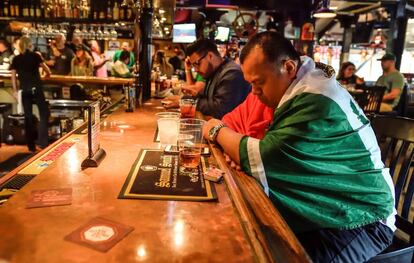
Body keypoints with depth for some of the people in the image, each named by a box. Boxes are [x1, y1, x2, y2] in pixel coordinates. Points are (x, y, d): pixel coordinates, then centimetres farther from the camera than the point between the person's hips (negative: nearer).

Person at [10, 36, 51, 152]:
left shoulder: (16, 59, 8)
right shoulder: (35, 55, 1)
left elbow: (13, 76, 7)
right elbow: (47, 70, 4)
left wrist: (15, 90, 15)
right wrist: (47, 74, 26)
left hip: (24, 90, 3)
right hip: (36, 88, -3)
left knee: (28, 116, 8)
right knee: (44, 113, 3)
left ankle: (31, 146, 13)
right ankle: (43, 142, -6)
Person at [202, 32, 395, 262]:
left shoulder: (318, 101, -27)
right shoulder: (300, 85, 3)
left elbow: (258, 160, -28)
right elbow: (272, 149, 7)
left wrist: (219, 131, -11)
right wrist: (239, 147, -13)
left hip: (360, 219, -7)